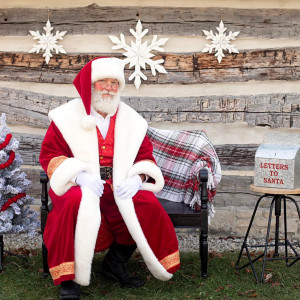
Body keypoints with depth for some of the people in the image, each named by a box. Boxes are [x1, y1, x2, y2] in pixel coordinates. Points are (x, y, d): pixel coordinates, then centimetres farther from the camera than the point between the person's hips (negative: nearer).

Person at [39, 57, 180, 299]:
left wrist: (136, 178, -12)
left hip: (120, 188, 3)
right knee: (76, 202, -38)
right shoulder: (67, 116, 5)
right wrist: (79, 175, -19)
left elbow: (145, 156, 12)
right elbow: (49, 155, -1)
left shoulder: (131, 120, 15)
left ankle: (115, 263, -2)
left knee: (148, 204, -25)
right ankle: (68, 277, -21)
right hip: (78, 185, -3)